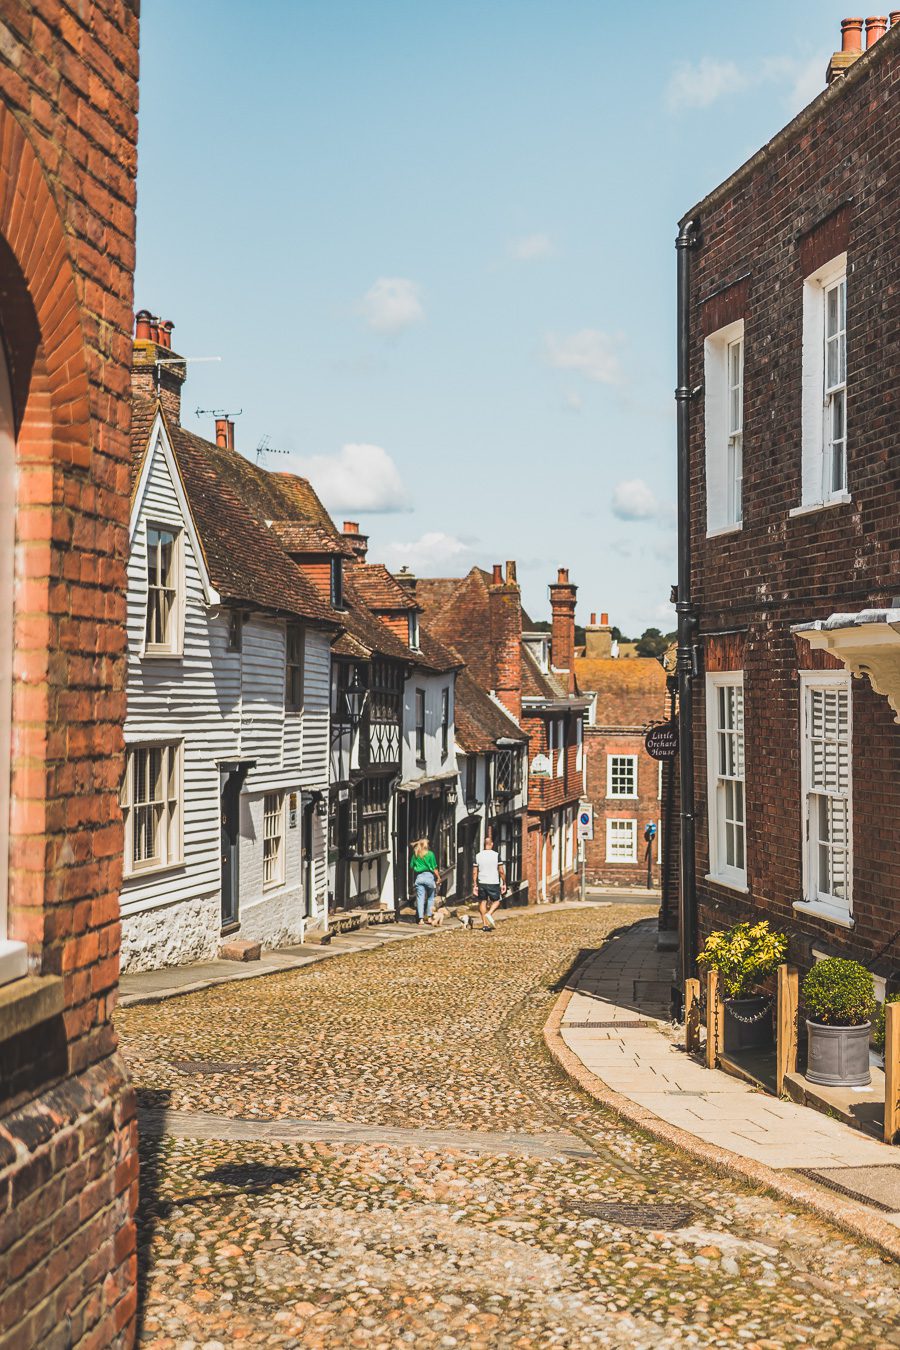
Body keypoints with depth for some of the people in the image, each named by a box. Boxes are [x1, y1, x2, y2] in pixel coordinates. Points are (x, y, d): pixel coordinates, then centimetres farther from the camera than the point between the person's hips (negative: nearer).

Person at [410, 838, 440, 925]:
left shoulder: (415, 855, 7)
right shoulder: (430, 854, -4)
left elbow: (411, 867, 9)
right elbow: (434, 868, -4)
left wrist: (414, 879, 18)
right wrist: (438, 878, 4)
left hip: (419, 877, 2)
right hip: (429, 876, -2)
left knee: (420, 898, 1)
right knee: (430, 898, 12)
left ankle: (421, 918, -6)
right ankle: (429, 917, 10)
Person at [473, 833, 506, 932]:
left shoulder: (478, 856, 2)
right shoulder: (496, 855, -5)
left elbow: (474, 872, 3)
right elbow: (501, 871, -5)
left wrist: (475, 885, 8)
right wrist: (504, 884, 5)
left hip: (481, 883, 2)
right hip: (494, 883, -2)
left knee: (483, 902, 12)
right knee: (496, 901, 14)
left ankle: (485, 924, 9)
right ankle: (489, 914, -13)